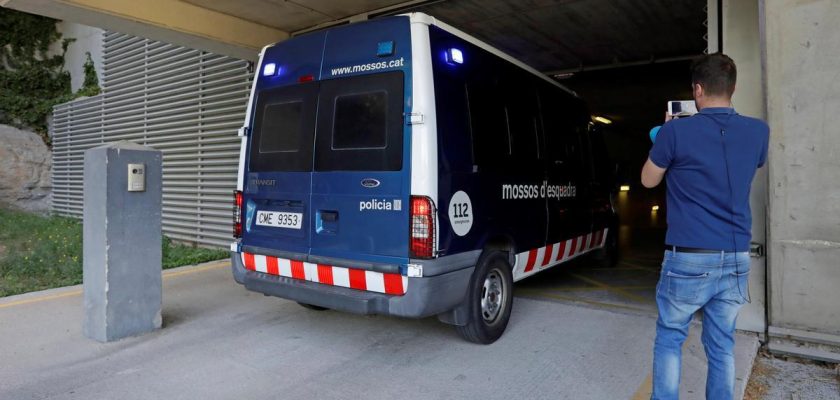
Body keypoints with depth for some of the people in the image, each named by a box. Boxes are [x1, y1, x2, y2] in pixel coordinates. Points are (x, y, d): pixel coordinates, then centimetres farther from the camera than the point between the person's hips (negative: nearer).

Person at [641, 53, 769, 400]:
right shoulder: (758, 132, 3)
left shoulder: (676, 131, -11)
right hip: (736, 259, 4)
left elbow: (648, 180, 4)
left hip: (689, 258, -4)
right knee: (721, 345, 14)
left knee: (669, 339, 11)